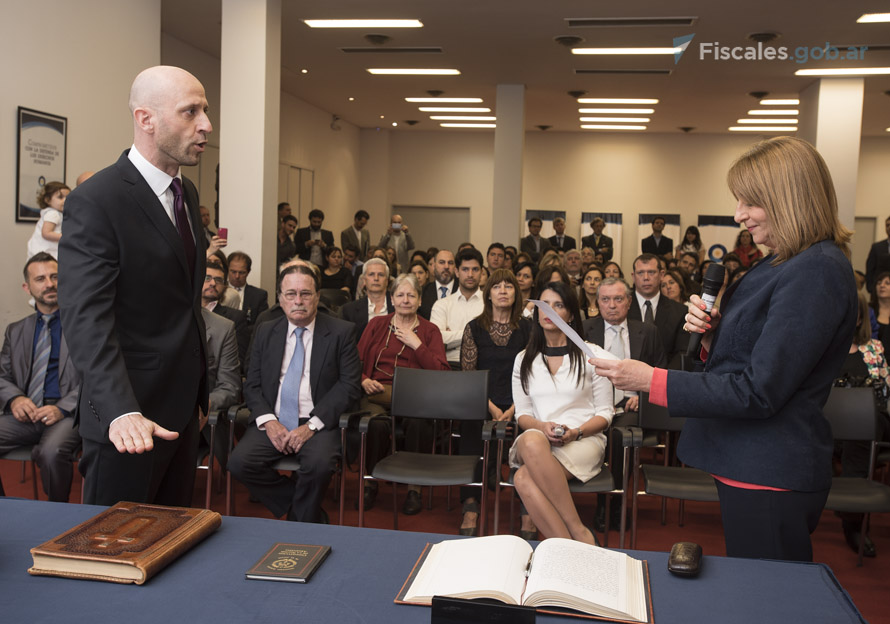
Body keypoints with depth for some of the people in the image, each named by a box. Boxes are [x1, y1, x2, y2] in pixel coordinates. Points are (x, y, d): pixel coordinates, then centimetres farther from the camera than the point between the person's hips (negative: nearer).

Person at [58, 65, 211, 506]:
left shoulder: (186, 193, 11)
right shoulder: (95, 201, -16)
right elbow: (86, 319, -24)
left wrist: (198, 393, 17)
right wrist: (122, 412, -37)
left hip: (182, 407, 8)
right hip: (128, 418, -8)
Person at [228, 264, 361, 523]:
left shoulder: (341, 332, 2)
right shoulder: (266, 332, 13)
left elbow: (349, 385, -5)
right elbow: (252, 384, 10)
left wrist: (312, 425, -15)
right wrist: (268, 421, -10)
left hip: (318, 424, -3)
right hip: (273, 422, 4)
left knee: (319, 464, -33)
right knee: (239, 462, -23)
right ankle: (313, 514, -4)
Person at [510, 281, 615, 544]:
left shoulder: (592, 355, 7)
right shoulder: (524, 360, 17)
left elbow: (605, 413, 7)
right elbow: (522, 414, 12)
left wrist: (576, 432, -13)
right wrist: (542, 427, -11)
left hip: (583, 441, -3)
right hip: (537, 438, 3)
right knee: (532, 440, -39)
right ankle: (579, 534, -35)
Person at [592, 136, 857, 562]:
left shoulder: (817, 272, -20)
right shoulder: (784, 264, 12)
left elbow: (759, 391, -24)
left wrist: (652, 380, -22)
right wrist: (712, 334, -3)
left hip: (771, 482, -10)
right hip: (749, 465, 10)